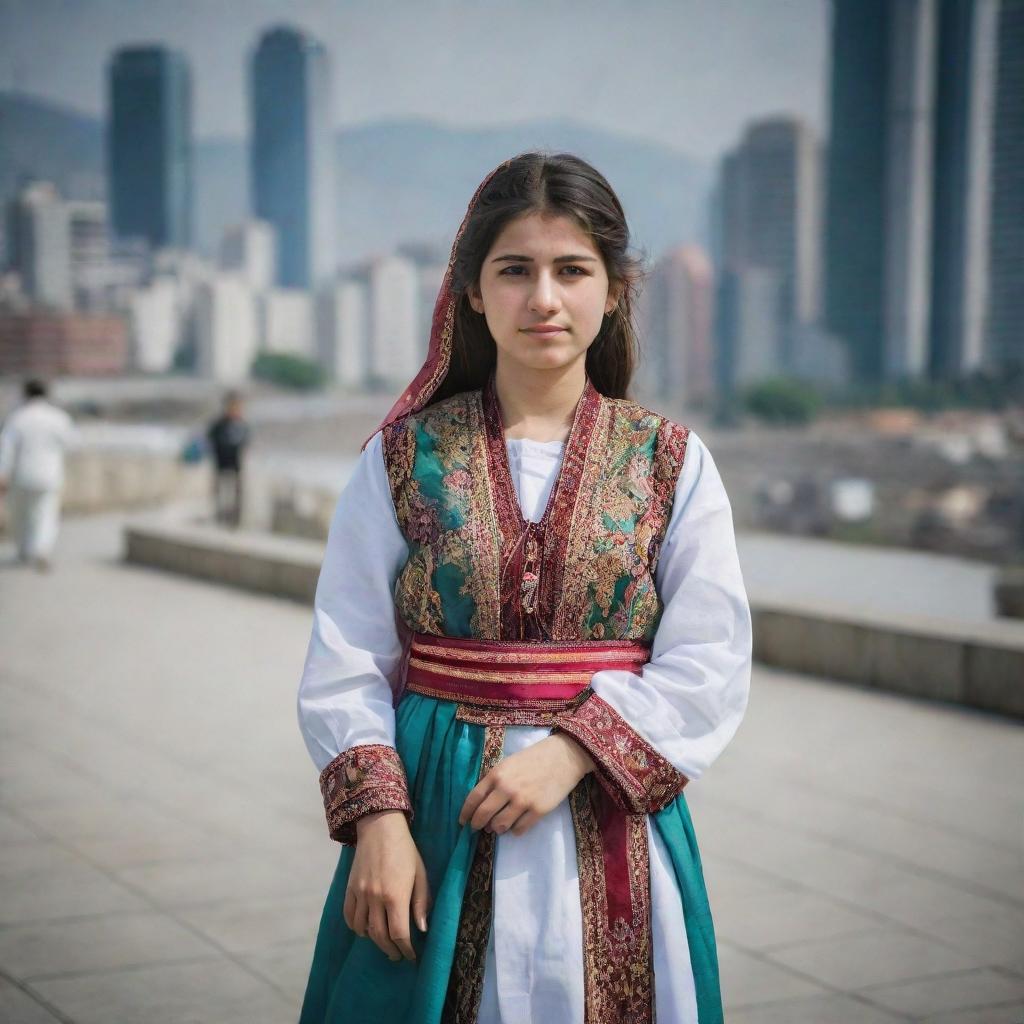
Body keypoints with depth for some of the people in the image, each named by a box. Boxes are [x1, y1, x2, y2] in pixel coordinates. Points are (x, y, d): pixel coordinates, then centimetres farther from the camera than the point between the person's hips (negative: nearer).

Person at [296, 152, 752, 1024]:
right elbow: (345, 664, -1)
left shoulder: (673, 462, 1)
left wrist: (571, 753, -17)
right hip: (430, 815, 0)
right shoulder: (403, 458, 1)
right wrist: (378, 818, -13)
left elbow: (712, 663, -5)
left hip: (609, 814, 0)